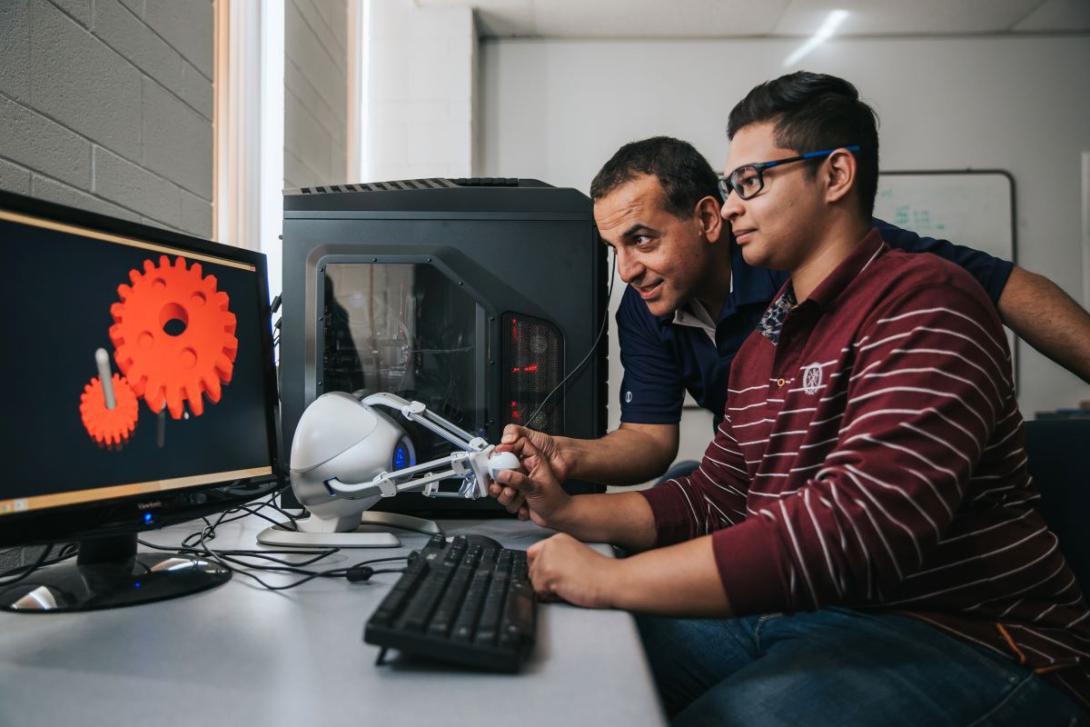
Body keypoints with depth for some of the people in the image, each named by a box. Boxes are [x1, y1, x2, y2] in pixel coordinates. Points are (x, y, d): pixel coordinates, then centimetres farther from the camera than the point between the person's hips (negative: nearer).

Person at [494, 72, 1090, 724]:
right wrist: (569, 511, 1)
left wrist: (610, 579, -25)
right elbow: (714, 499, 14)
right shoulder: (761, 344, 14)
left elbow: (863, 525, -29)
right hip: (787, 614, 7)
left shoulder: (922, 301, -15)